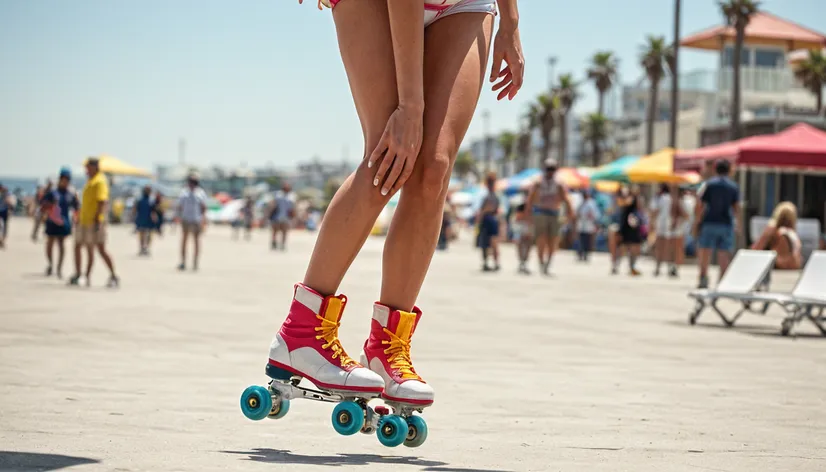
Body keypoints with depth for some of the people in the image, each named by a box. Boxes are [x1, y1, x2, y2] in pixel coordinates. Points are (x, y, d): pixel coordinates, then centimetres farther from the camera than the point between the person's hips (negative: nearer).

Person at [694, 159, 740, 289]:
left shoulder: (709, 184, -1)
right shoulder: (734, 187, 5)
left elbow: (700, 205, -5)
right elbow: (737, 209, 5)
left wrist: (697, 221, 2)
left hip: (709, 222, -2)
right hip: (726, 224, 2)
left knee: (705, 251, 2)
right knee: (724, 254, 3)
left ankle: (703, 277, -7)